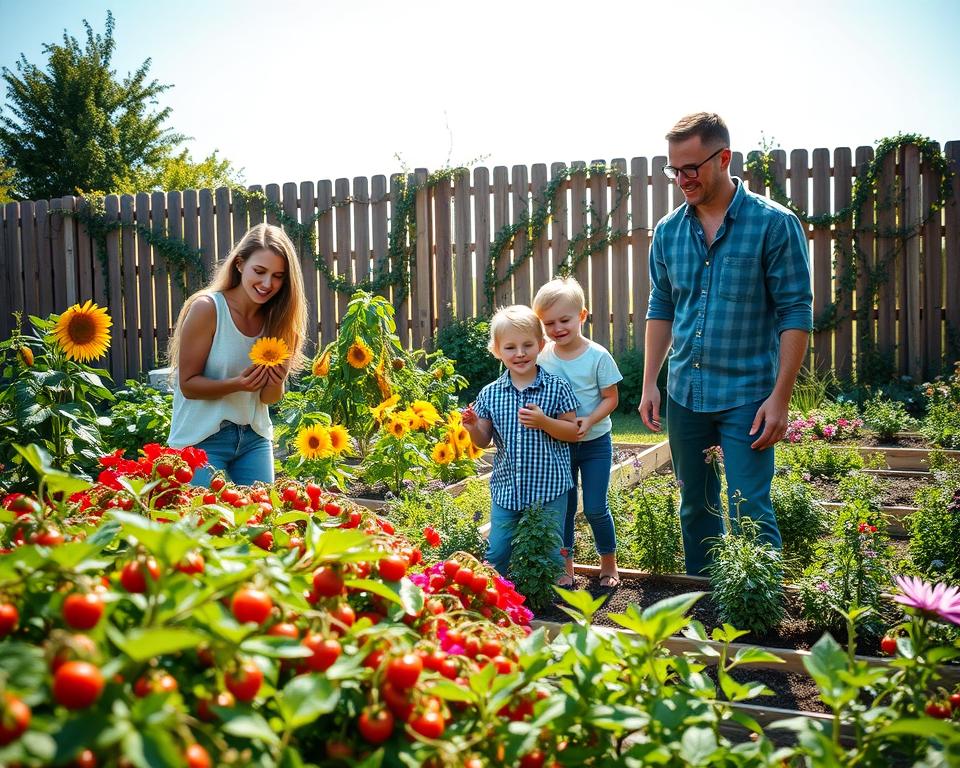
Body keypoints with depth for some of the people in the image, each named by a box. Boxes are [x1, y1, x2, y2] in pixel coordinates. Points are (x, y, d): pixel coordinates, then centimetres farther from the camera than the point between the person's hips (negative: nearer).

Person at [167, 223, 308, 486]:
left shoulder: (275, 318, 0)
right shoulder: (206, 308, -14)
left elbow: (268, 398, 5)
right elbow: (188, 384, -11)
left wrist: (277, 382, -17)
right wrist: (237, 384, -27)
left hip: (254, 438, 5)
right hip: (202, 439, -4)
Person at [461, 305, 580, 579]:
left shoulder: (556, 388, -6)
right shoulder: (490, 394, 2)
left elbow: (573, 432, -3)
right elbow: (484, 441, 7)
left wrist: (544, 422, -19)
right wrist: (472, 427, -15)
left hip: (549, 488, -2)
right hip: (506, 489, 3)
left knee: (549, 552, 7)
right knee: (496, 554, 9)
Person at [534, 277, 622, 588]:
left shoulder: (598, 356, -13)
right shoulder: (542, 357, -5)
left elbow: (611, 398, -9)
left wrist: (589, 420, -24)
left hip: (595, 443, -3)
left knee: (595, 508, 0)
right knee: (563, 507, 10)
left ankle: (609, 563, 22)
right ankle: (565, 567, 24)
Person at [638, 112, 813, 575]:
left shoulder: (774, 224, -8)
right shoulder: (668, 231, 6)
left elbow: (796, 313, -9)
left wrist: (780, 397, -14)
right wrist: (650, 384, 7)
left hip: (747, 396, -5)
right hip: (684, 394, 5)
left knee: (749, 511, -5)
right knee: (695, 507, 15)